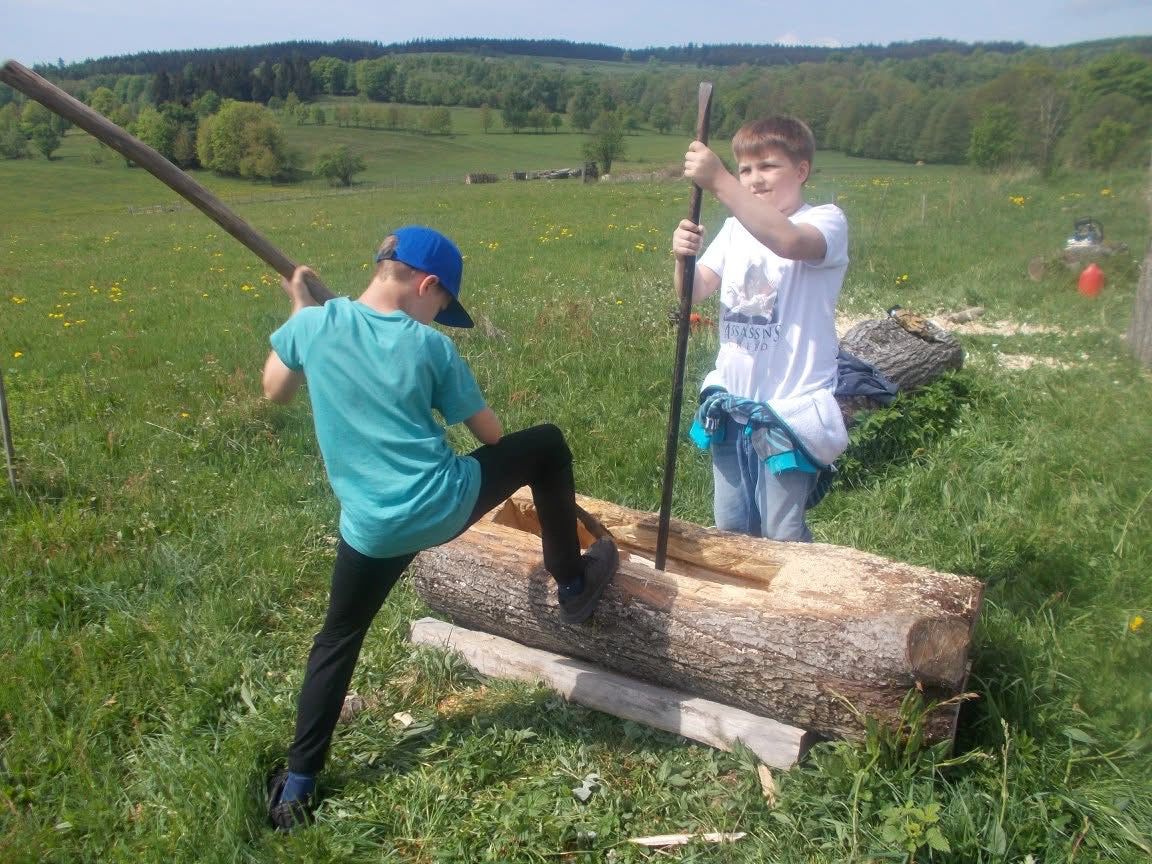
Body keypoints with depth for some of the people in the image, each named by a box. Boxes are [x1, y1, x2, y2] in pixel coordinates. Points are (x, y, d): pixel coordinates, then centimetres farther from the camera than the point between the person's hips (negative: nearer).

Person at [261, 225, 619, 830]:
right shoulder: (430, 346, -6)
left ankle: (298, 784, 29)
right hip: (448, 503, -3)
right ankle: (573, 584, 31)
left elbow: (274, 392, 17)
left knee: (338, 639, 24)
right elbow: (491, 433, 3)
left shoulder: (314, 324, -2)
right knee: (548, 444, 18)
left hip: (373, 528, 3)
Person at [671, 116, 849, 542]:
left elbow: (787, 240, -33)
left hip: (790, 410, -5)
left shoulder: (827, 220, -9)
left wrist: (718, 183, -39)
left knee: (782, 539, 4)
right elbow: (696, 292, 0)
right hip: (731, 406, 6)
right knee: (730, 531, 17)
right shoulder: (737, 226, 9)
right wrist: (684, 258, -21)